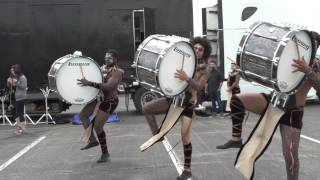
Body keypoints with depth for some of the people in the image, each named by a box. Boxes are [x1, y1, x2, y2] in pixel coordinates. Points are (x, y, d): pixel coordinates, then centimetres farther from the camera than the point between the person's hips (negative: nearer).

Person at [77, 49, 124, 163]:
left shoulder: (116, 72, -19)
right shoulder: (103, 67, 9)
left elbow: (108, 86, -34)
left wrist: (89, 83, -38)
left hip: (109, 101, -9)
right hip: (99, 98, 9)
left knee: (97, 127, -9)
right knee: (83, 115, 6)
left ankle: (105, 153, 7)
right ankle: (93, 140, 13)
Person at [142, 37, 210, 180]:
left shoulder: (204, 70, -5)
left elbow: (199, 87, -21)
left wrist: (186, 78, -36)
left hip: (187, 103, -5)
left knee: (185, 137, -7)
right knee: (146, 108, -7)